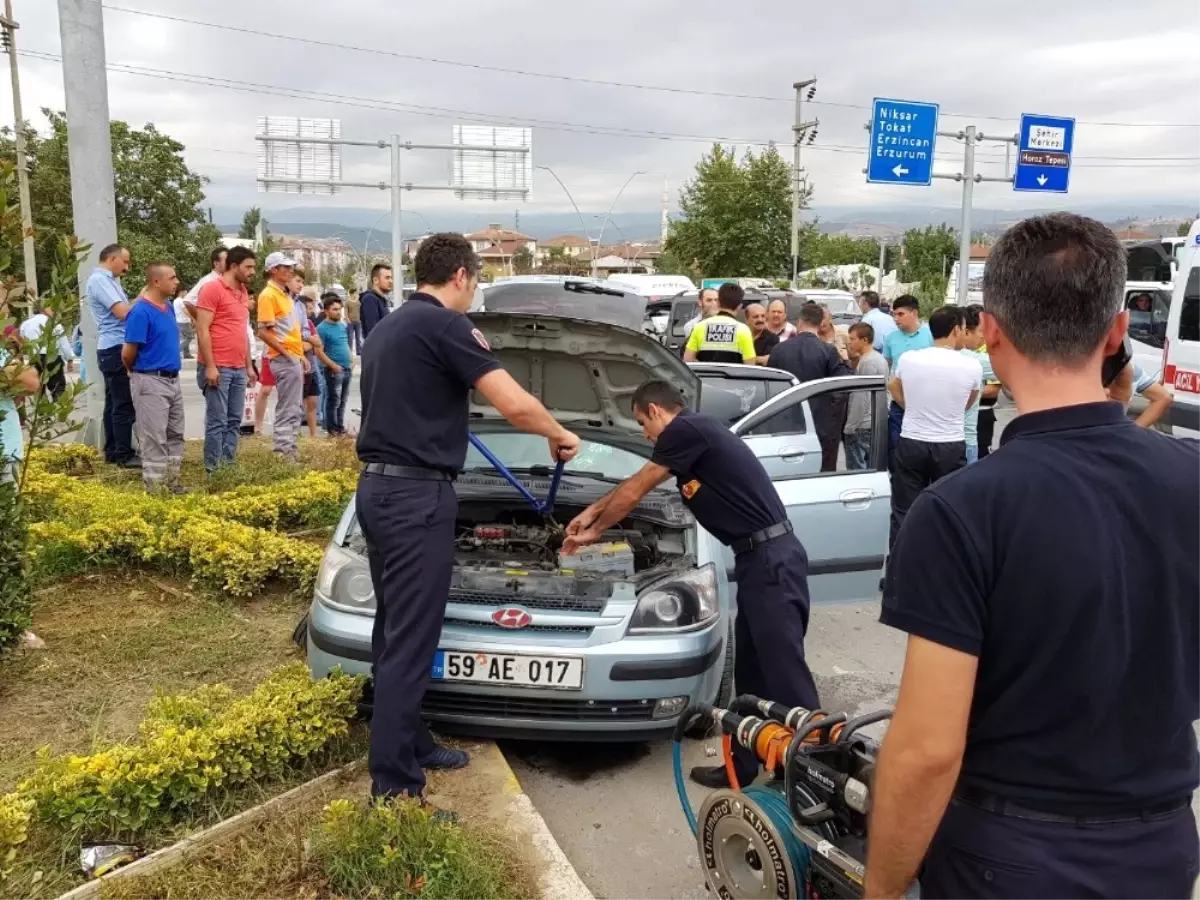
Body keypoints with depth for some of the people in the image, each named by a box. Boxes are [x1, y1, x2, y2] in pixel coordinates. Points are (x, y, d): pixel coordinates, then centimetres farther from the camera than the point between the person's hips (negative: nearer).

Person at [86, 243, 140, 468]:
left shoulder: (108, 280, 17)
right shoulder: (99, 280, -13)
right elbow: (122, 312, -21)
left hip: (115, 349, 11)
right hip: (115, 349, -11)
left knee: (114, 402, 13)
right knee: (124, 404, -8)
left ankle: (113, 451, 20)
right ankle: (124, 455, -5)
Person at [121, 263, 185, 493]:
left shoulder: (168, 307, 9)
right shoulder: (141, 312, -16)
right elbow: (127, 353, -14)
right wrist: (136, 372, 2)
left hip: (173, 380, 9)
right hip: (151, 382, -9)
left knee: (175, 436, 15)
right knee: (155, 440, -3)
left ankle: (172, 484, 25)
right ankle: (154, 489, 5)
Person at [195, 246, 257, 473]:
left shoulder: (243, 292, 16)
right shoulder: (212, 289, -8)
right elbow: (202, 330, -13)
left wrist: (249, 366, 18)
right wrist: (210, 366, -17)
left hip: (239, 369, 8)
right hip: (218, 368, -8)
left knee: (234, 421, 9)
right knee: (217, 421, -4)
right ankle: (213, 469, 2)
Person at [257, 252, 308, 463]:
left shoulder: (285, 294, 17)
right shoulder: (269, 295, -11)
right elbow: (263, 332, -18)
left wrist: (301, 355, 19)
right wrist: (287, 354, -19)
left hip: (294, 358, 10)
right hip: (283, 359, -10)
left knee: (297, 407, 13)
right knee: (287, 408, -7)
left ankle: (289, 449, 20)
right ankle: (283, 451, -2)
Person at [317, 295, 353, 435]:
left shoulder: (343, 326, 12)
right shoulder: (322, 328, -11)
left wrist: (352, 361, 10)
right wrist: (333, 366, -17)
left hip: (347, 369, 7)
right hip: (334, 370, -7)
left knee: (343, 400, 14)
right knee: (333, 401, -2)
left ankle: (340, 426, 23)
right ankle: (332, 429, 7)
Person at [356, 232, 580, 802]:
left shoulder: (385, 329, 17)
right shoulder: (445, 325, -12)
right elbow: (515, 405, -18)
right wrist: (559, 435, 1)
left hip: (378, 488, 10)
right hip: (416, 496, -10)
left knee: (394, 631, 17)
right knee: (410, 642, -5)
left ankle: (411, 744, 31)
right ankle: (393, 787, 1)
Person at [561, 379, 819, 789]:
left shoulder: (686, 430, -10)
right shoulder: (695, 432, 20)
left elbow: (634, 492, -1)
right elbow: (636, 484, 30)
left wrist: (593, 531, 13)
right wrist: (591, 512, 34)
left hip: (772, 560, -10)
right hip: (761, 560, 10)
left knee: (785, 672, -8)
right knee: (751, 674, 14)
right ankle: (743, 765, 23)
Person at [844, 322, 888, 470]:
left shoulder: (867, 362, -16)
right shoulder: (880, 359, 13)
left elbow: (861, 398, -19)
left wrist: (850, 427, -16)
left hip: (861, 426, -10)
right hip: (876, 423, 10)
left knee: (857, 470, -6)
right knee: (872, 469, 13)